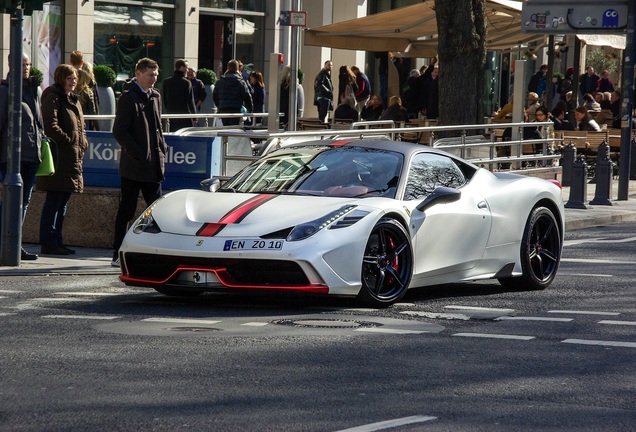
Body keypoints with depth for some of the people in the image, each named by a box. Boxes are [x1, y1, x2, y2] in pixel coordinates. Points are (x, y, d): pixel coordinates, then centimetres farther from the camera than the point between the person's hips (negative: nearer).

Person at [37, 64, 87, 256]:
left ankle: (57, 242, 16)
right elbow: (50, 126, -19)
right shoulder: (53, 98, -9)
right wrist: (69, 141, -15)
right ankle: (48, 243, -6)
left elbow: (80, 127, 28)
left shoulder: (74, 100, 20)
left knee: (63, 202, 11)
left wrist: (83, 143, 12)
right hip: (58, 158, -9)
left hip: (73, 159, 9)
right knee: (54, 201, -8)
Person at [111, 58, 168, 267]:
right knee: (126, 211, -1)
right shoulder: (128, 98, -9)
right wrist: (137, 153, -18)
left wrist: (162, 148, 9)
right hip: (133, 165, -7)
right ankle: (118, 255, 4)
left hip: (153, 164, 7)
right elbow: (119, 131, -14)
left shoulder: (155, 96, 13)